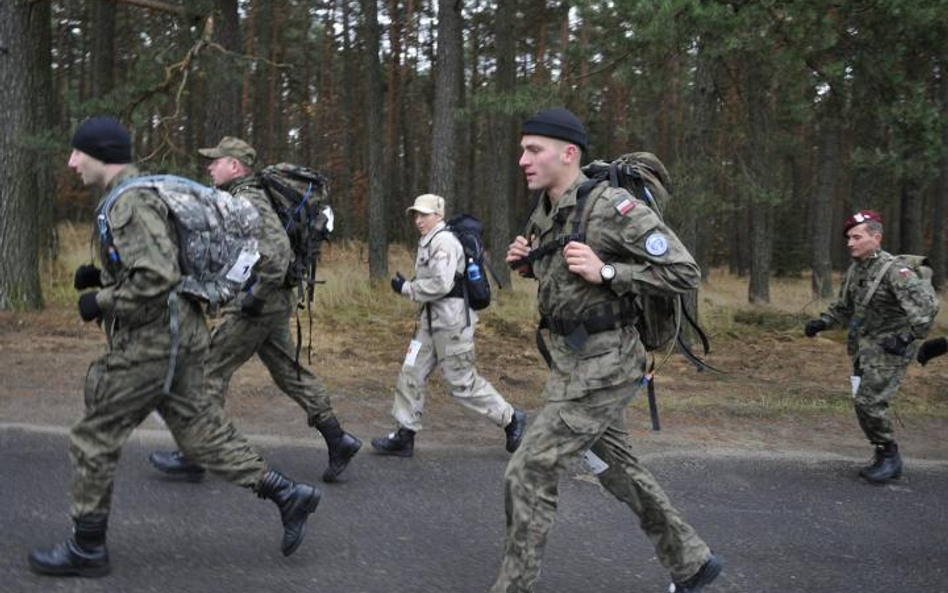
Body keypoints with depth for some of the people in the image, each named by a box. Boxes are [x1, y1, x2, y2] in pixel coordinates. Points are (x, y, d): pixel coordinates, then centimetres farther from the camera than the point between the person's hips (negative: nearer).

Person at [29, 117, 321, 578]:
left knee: (94, 439, 2)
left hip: (150, 341, -10)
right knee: (199, 426, 12)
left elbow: (158, 278, -28)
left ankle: (87, 548, 14)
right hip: (178, 333, 10)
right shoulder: (131, 196, 14)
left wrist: (101, 301, -17)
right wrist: (99, 276, 11)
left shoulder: (132, 203, -19)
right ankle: (288, 495, 12)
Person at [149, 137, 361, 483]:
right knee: (289, 373, 12)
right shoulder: (239, 199, 17)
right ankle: (337, 439, 12)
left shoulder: (248, 201, -16)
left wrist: (257, 295, -24)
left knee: (211, 371, -3)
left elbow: (278, 250, -27)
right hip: (273, 305, 10)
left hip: (257, 307, -10)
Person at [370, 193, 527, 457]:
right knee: (412, 373, 8)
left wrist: (406, 288, -14)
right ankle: (405, 436, 13)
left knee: (462, 382, -4)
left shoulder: (444, 241, -16)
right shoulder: (428, 242, 17)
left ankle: (511, 419, 10)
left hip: (452, 321, -10)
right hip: (432, 320, 10)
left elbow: (441, 284, -24)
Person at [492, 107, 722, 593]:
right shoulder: (544, 212, 6)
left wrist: (605, 272, -25)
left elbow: (685, 273, -18)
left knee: (528, 473, -7)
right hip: (572, 359, 9)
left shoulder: (613, 207, -19)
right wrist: (525, 263, 3)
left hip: (604, 365, -9)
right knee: (618, 469, 20)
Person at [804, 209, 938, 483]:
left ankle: (889, 456, 3)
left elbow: (926, 304, -27)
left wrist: (908, 336, -30)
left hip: (889, 349, -8)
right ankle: (884, 459, 24)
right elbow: (844, 307, 23)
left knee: (869, 401, -14)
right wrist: (822, 322, 8)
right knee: (863, 403, 10)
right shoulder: (855, 270, 9)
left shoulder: (893, 270, -18)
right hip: (863, 347, 9)